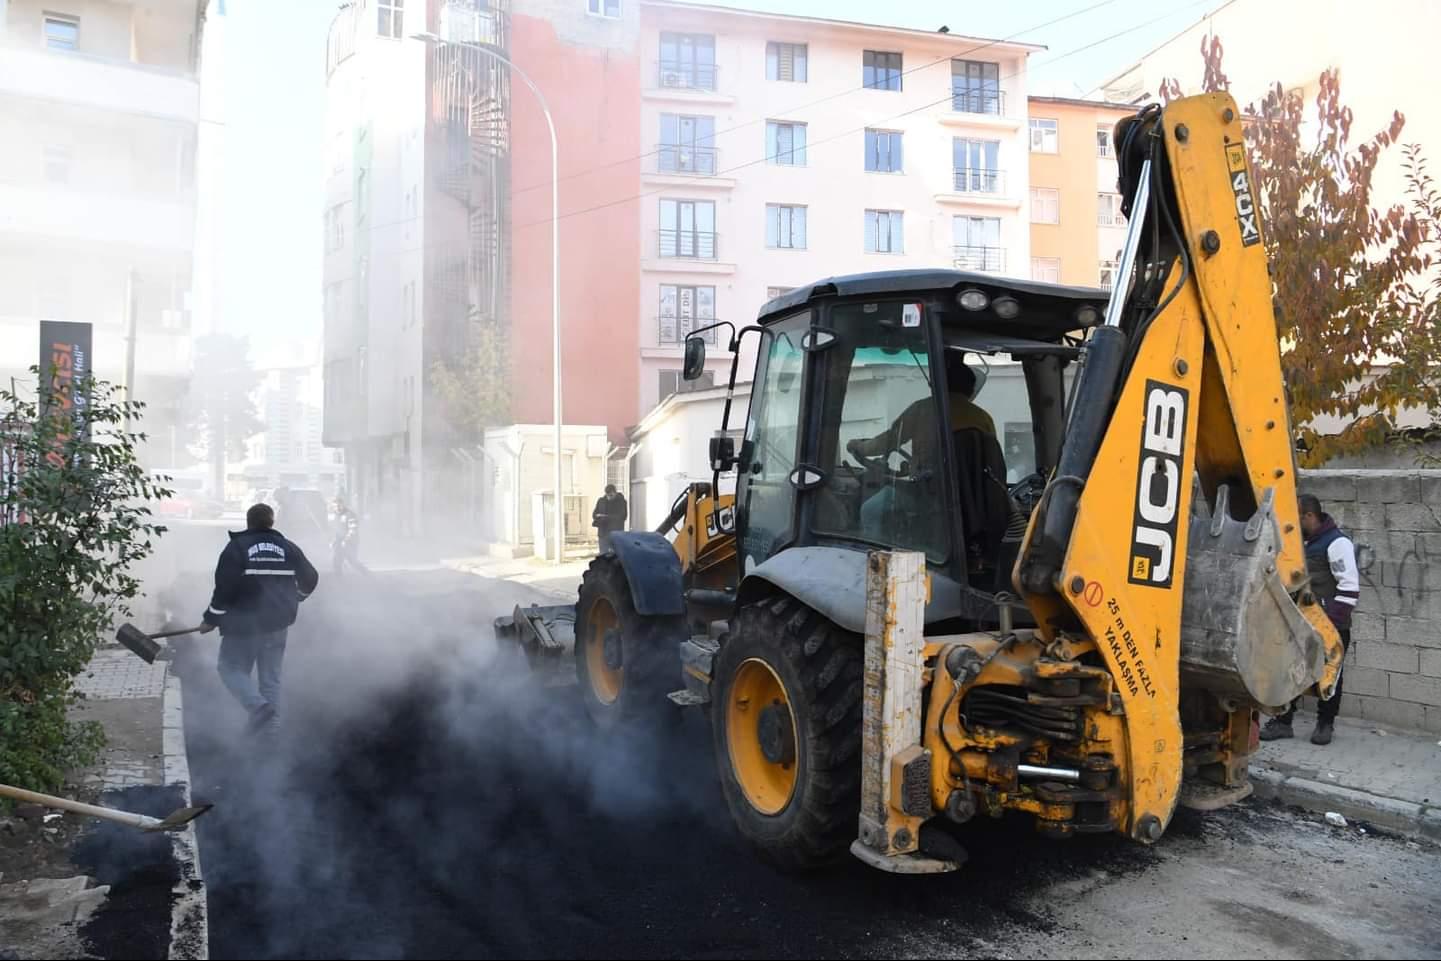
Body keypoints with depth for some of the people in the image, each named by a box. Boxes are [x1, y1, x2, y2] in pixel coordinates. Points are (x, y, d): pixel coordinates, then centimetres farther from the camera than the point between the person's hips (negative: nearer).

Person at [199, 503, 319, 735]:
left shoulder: (237, 548, -6)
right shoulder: (288, 548, 6)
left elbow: (224, 588, -13)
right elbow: (310, 580, 15)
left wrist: (211, 619, -3)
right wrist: (290, 601, 33)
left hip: (244, 623, -4)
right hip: (277, 624, 4)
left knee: (231, 668, 9)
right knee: (271, 677, 12)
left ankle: (258, 705, -14)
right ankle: (269, 728, 12)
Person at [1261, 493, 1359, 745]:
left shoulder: (1337, 543, -12)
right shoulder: (1302, 542, 14)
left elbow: (1350, 587, -16)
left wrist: (1333, 621, -19)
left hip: (1331, 627, -7)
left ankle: (1325, 724, 19)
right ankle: (1282, 722, 11)